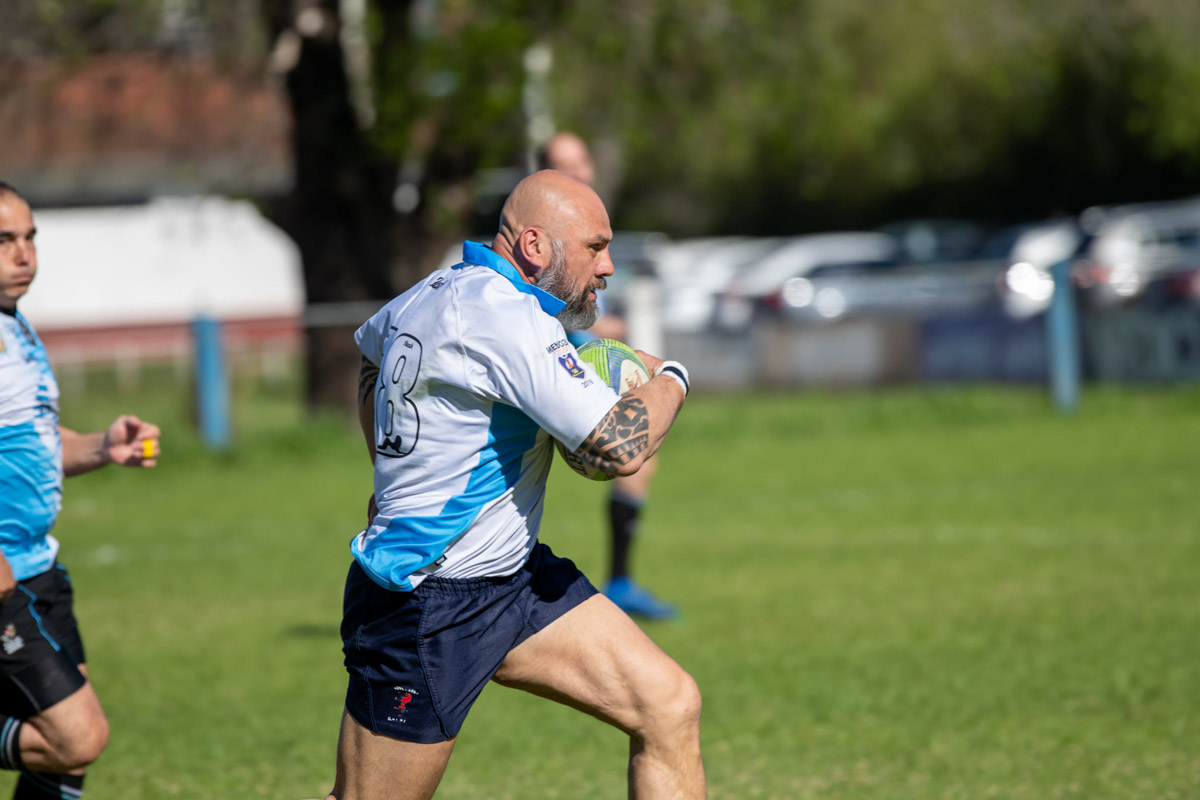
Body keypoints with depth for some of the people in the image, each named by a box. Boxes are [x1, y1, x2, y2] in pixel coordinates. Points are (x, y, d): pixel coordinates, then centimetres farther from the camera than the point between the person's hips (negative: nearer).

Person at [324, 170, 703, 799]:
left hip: (513, 578, 10)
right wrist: (669, 380, -8)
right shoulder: (504, 314, -23)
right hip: (423, 608, -10)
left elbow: (370, 345, 31)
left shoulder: (438, 293, 7)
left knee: (670, 705, -3)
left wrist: (395, 474, 30)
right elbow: (615, 450, -28)